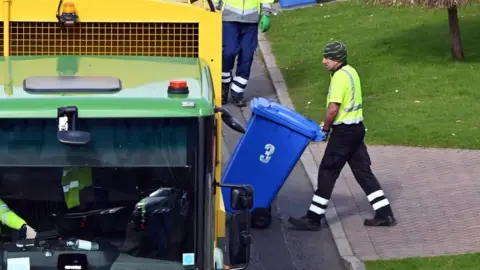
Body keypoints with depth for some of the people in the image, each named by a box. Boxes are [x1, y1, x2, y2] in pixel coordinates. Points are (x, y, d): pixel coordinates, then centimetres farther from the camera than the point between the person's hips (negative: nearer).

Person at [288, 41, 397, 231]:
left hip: (344, 131, -9)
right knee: (362, 170, 13)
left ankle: (313, 218, 1)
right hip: (357, 128, 9)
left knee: (327, 172, -3)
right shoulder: (350, 72, 11)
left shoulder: (339, 77, -18)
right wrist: (329, 124, 14)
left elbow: (333, 108, -23)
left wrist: (325, 129, -9)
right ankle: (384, 214, 13)